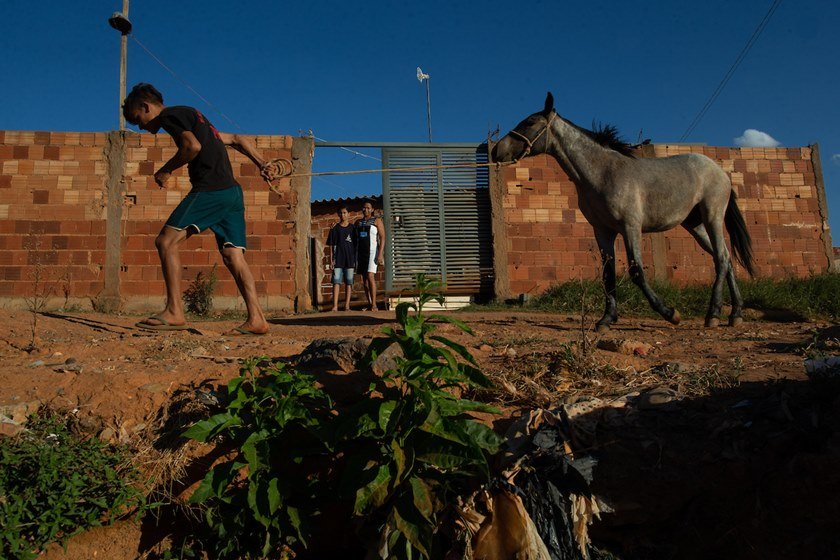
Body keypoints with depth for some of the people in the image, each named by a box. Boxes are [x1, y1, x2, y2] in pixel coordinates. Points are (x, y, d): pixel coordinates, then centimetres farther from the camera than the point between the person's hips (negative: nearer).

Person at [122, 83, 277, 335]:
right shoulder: (192, 117, 30)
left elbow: (193, 146, -17)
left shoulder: (168, 116, 2)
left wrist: (166, 171, -3)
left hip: (210, 190, -9)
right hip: (232, 191, 9)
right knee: (233, 256, 4)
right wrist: (264, 165, 17)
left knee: (166, 241, -6)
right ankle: (256, 319, -1)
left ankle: (174, 312, -9)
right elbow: (236, 139, 27)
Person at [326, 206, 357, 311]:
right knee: (336, 282, -7)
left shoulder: (353, 228, 7)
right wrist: (332, 259, -1)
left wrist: (356, 260, 4)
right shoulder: (335, 228, 6)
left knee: (349, 282, 2)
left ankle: (347, 305, 7)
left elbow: (356, 245, 9)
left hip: (350, 259, 1)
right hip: (338, 259, 0)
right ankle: (335, 306, -9)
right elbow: (332, 245, 6)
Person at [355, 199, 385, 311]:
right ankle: (369, 304, 9)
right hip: (361, 252, 6)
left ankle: (374, 305, -19)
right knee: (364, 279, 4)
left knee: (370, 277, -18)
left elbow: (382, 238, -7)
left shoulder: (377, 221, 0)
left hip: (372, 252, -6)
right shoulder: (358, 222, 15)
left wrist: (380, 254, -18)